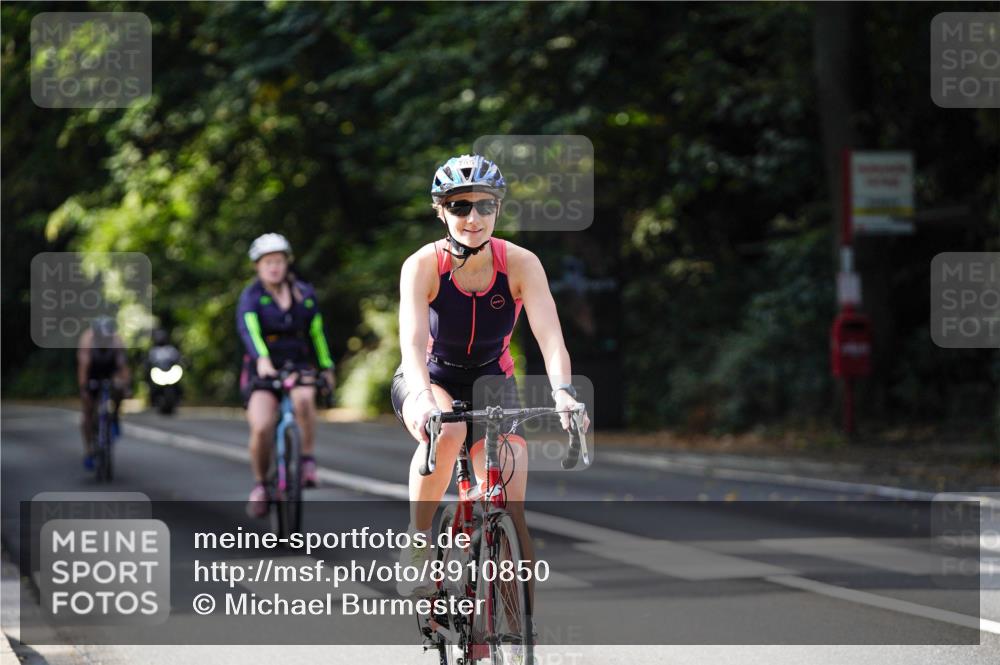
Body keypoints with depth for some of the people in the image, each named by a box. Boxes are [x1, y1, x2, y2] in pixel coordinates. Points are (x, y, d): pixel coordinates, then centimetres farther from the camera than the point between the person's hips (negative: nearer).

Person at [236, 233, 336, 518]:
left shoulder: (304, 294, 7)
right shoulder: (251, 297, -5)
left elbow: (316, 331, 16)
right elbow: (248, 329, -24)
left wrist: (327, 367, 16)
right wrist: (262, 360, -41)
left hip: (298, 366, 2)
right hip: (263, 370, -2)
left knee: (303, 398, -35)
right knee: (261, 428, -23)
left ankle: (308, 460, -20)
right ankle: (260, 484, 0)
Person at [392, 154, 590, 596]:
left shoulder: (520, 264, -18)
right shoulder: (423, 265, -22)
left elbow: (549, 335, -29)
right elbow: (413, 340, -35)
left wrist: (562, 391, -49)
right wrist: (423, 396, -54)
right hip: (430, 381, -2)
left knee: (510, 514, -13)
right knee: (446, 431, -38)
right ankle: (417, 544, -19)